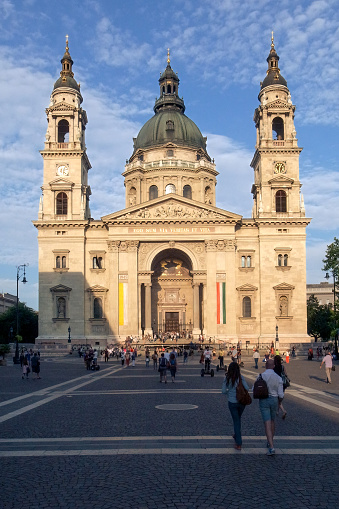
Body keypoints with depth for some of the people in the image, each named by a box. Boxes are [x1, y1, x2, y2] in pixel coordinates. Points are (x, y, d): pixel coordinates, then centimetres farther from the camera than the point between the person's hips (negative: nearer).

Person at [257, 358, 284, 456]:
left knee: (267, 424, -3)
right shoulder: (278, 378, -8)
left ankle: (271, 447, -15)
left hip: (263, 401, -2)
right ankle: (270, 442, 37)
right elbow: (281, 395, -7)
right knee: (272, 420, 23)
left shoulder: (261, 376, -11)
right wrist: (280, 401, 15)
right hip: (274, 400, 2)